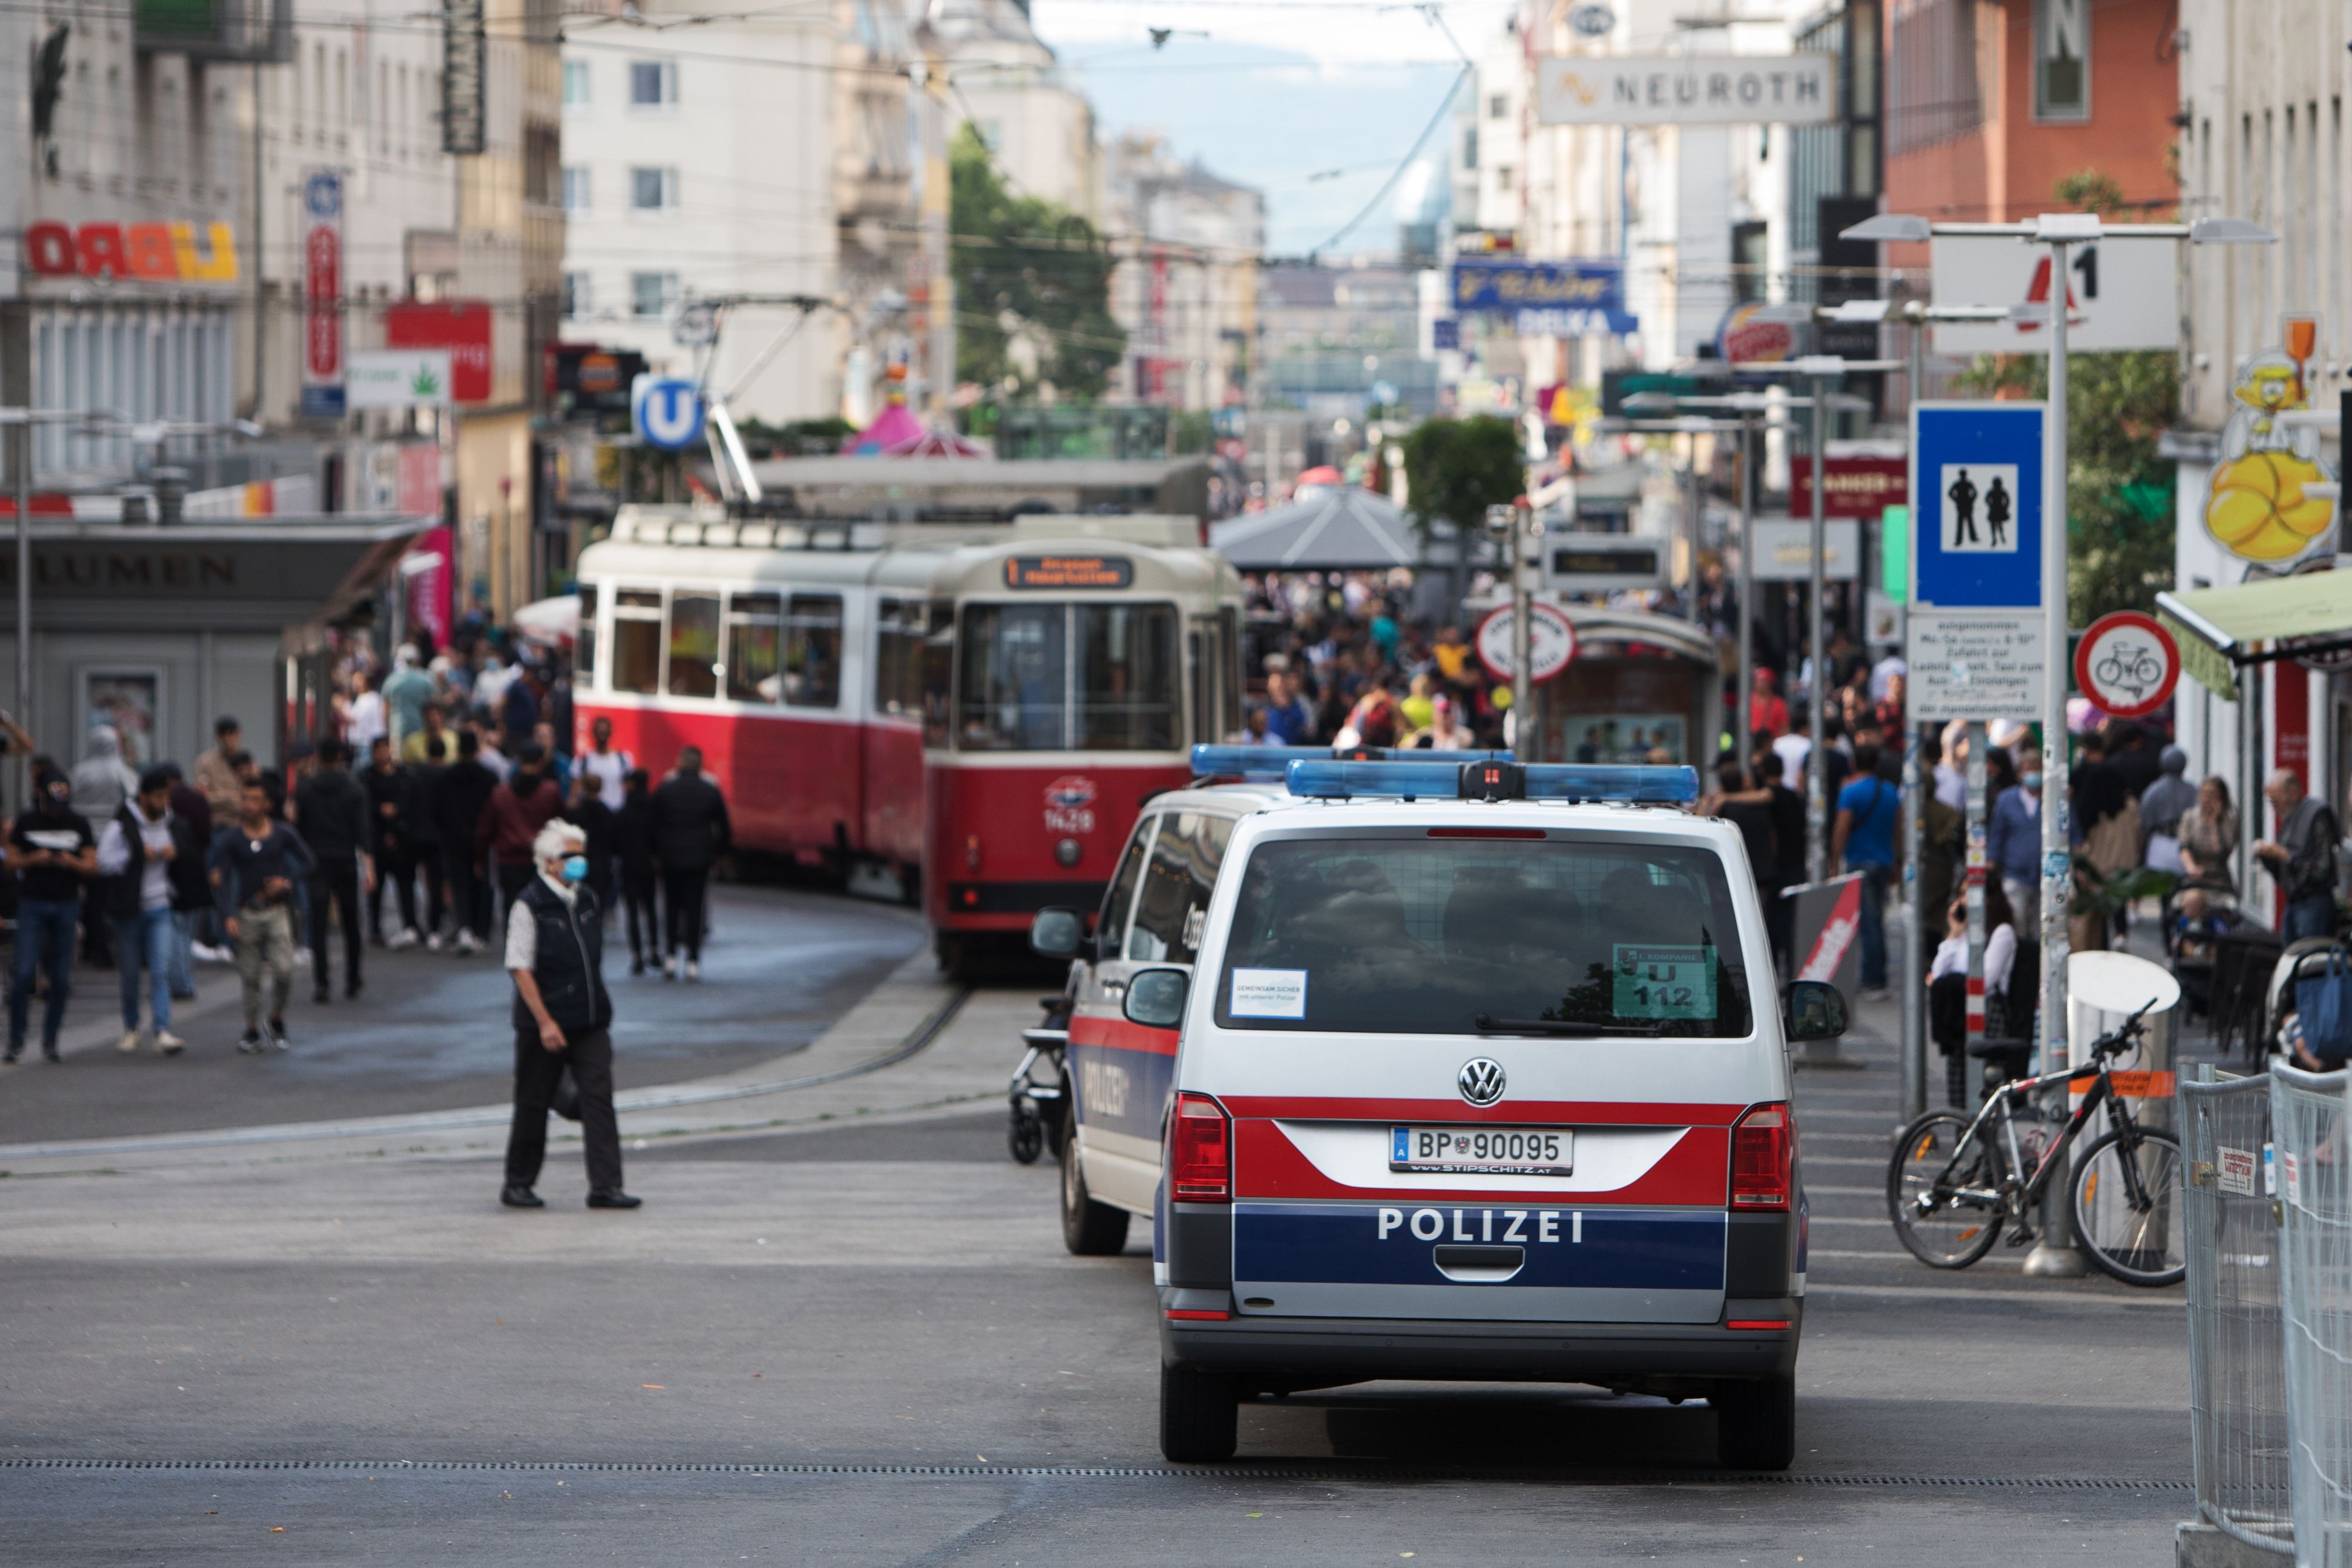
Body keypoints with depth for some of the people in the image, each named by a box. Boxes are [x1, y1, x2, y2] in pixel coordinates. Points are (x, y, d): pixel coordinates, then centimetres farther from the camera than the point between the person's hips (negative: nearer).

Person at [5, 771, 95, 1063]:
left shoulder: (79, 824, 6)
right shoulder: (26, 822, 2)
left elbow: (92, 866, 6)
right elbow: (12, 861, 4)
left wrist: (73, 863, -14)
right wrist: (33, 860, -15)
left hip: (66, 905, 2)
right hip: (32, 904, -2)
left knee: (61, 978, 1)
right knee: (24, 974, -10)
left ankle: (50, 1040, 10)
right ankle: (16, 1041, -5)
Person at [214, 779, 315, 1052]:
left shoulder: (283, 833, 1)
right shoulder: (230, 839, 0)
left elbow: (308, 863, 11)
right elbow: (222, 879, -2)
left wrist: (287, 881, -7)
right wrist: (228, 915, -13)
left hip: (277, 909, 0)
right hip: (247, 913, 0)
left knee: (284, 970, -12)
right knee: (250, 976, 2)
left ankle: (277, 1020, 11)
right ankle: (252, 1031, 13)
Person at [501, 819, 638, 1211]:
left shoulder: (586, 902, 11)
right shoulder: (529, 906, -9)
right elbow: (520, 969, -13)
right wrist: (545, 1023, -18)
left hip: (590, 1022, 5)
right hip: (545, 1023, -5)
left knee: (598, 1098, -6)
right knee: (534, 1104, 4)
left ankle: (605, 1186, -9)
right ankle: (518, 1184, 18)